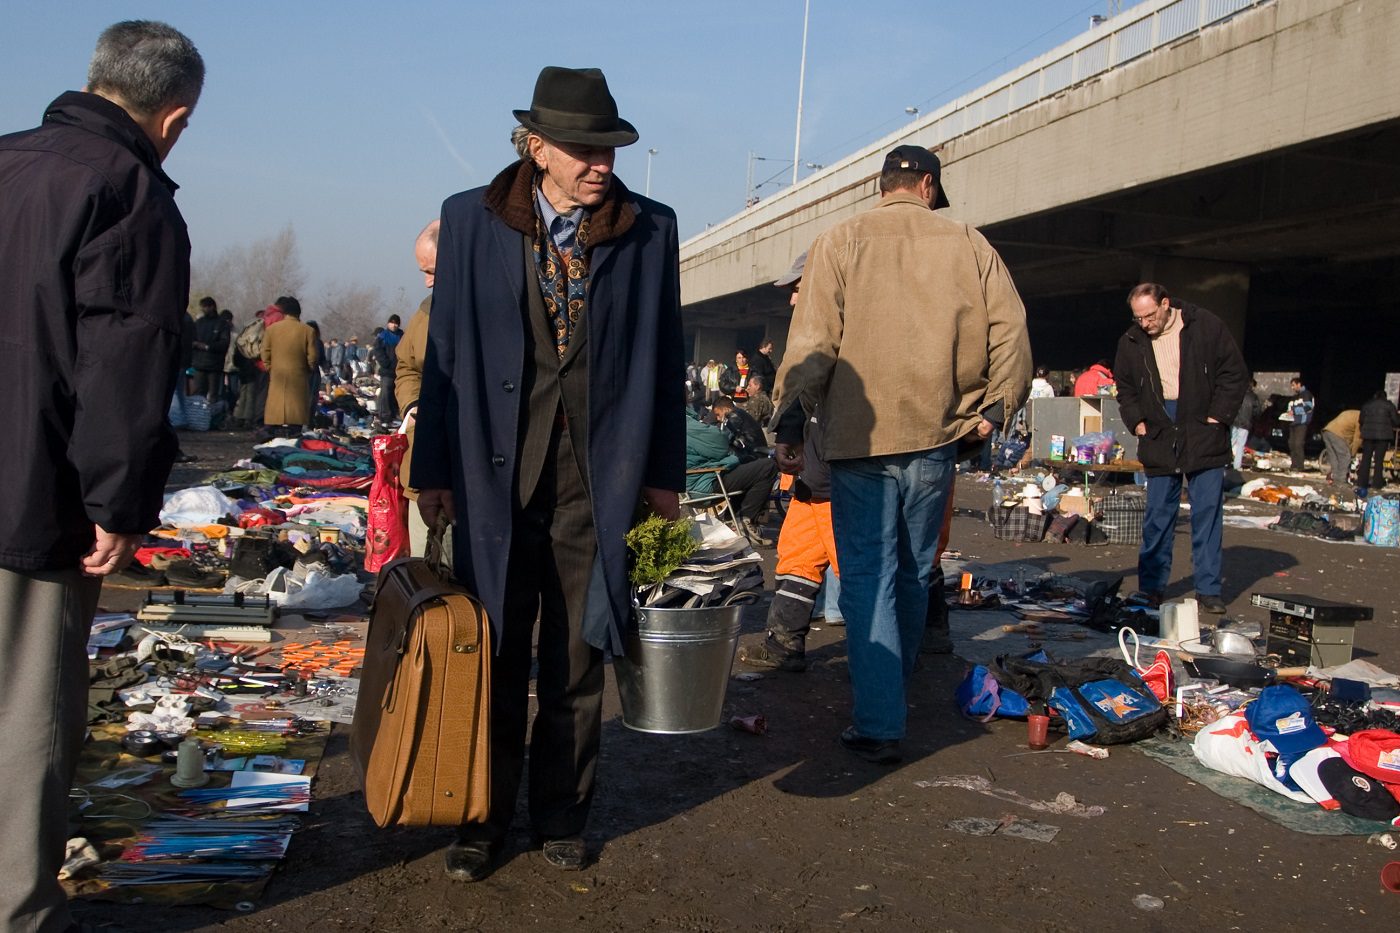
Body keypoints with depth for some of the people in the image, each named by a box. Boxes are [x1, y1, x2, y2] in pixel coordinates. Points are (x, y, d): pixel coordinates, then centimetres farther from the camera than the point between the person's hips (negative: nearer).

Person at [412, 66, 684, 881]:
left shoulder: (649, 230, 1)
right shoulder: (472, 220, 0)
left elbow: (664, 355, 5)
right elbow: (447, 350, 2)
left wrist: (665, 471, 3)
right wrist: (435, 469, 1)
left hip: (598, 476, 1)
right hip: (497, 472, 0)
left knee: (579, 660, 10)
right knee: (495, 659, 9)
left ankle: (562, 819, 27)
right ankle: (486, 820, 25)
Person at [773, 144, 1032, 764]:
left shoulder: (840, 243, 0)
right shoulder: (969, 245, 7)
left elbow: (812, 344, -8)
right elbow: (1011, 333, 2)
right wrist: (994, 409, 11)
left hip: (860, 436, -3)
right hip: (936, 435, 3)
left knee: (868, 578, 1)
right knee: (913, 573, 18)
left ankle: (880, 725, -3)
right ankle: (891, 688, 34)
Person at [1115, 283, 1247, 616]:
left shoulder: (1205, 327, -5)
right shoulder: (1131, 342, 3)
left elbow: (1234, 373, 0)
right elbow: (1125, 388, 17)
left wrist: (1217, 417, -6)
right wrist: (1137, 422, 3)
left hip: (1203, 437, -2)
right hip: (1159, 438, 2)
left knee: (1208, 512, 0)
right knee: (1158, 514, 4)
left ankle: (1208, 589, 7)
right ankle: (1151, 587, 12)